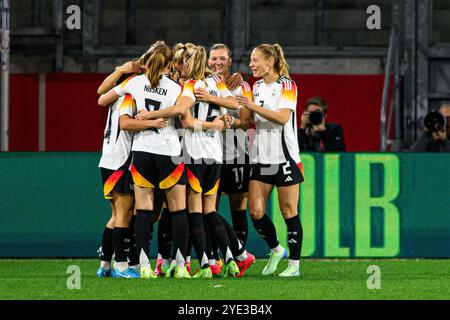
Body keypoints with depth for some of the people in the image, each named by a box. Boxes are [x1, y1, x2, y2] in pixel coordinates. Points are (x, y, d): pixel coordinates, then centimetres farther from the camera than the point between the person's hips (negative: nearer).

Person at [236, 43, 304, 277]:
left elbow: (282, 117, -19)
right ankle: (276, 250, 20)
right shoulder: (256, 87, 15)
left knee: (289, 211, -2)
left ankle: (294, 264, 5)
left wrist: (254, 107, -23)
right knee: (255, 211, -2)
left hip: (284, 157, -6)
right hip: (260, 158, 6)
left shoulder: (287, 86, -6)